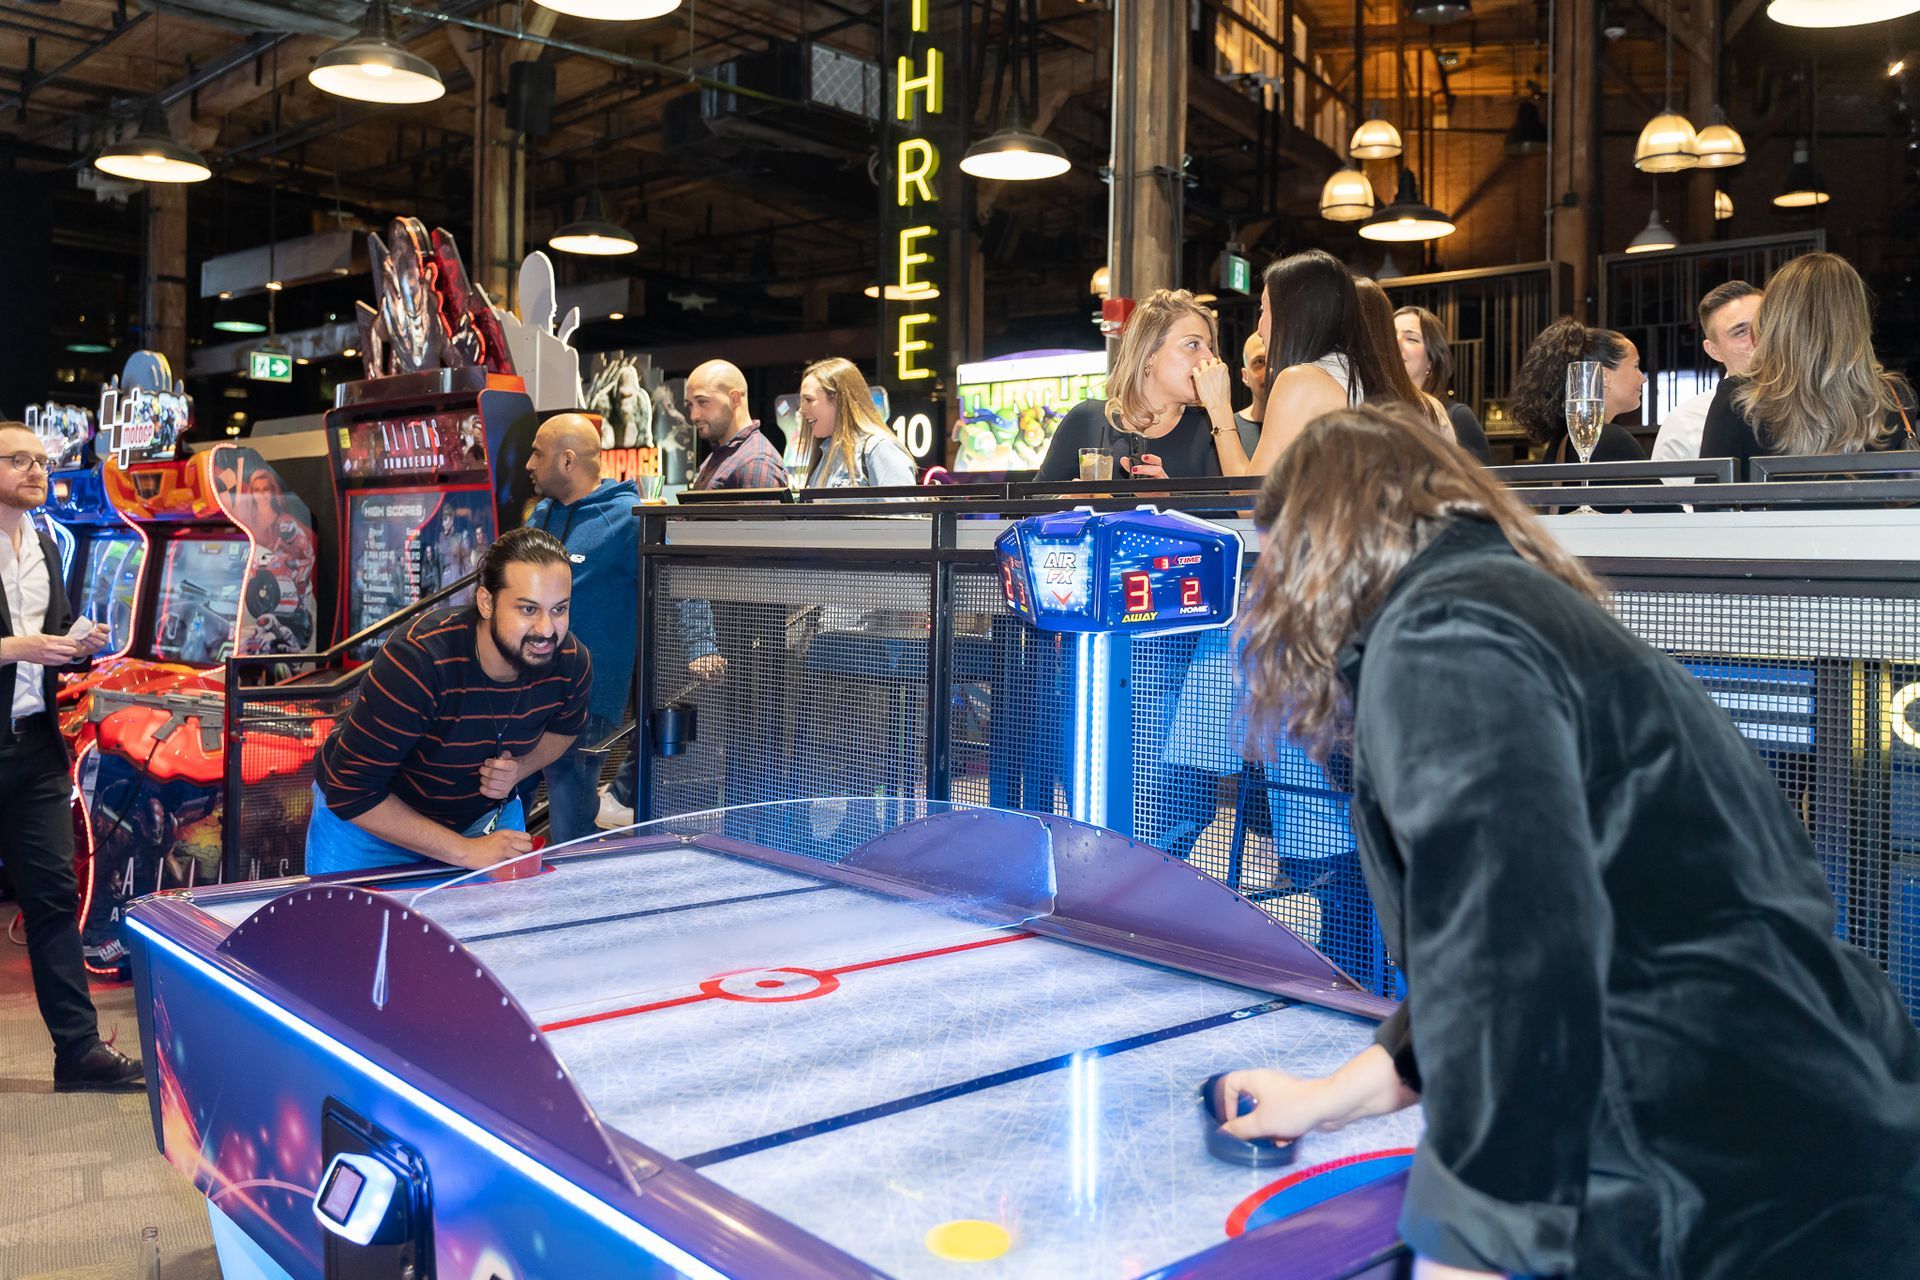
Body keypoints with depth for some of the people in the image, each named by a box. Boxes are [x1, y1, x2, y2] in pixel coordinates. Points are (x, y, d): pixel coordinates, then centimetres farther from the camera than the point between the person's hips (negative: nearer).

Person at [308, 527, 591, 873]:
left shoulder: (573, 663, -21)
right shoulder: (418, 662, -37)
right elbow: (351, 793, -31)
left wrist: (518, 768, -18)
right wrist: (466, 851, -32)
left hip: (486, 814, 4)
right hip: (365, 819, -4)